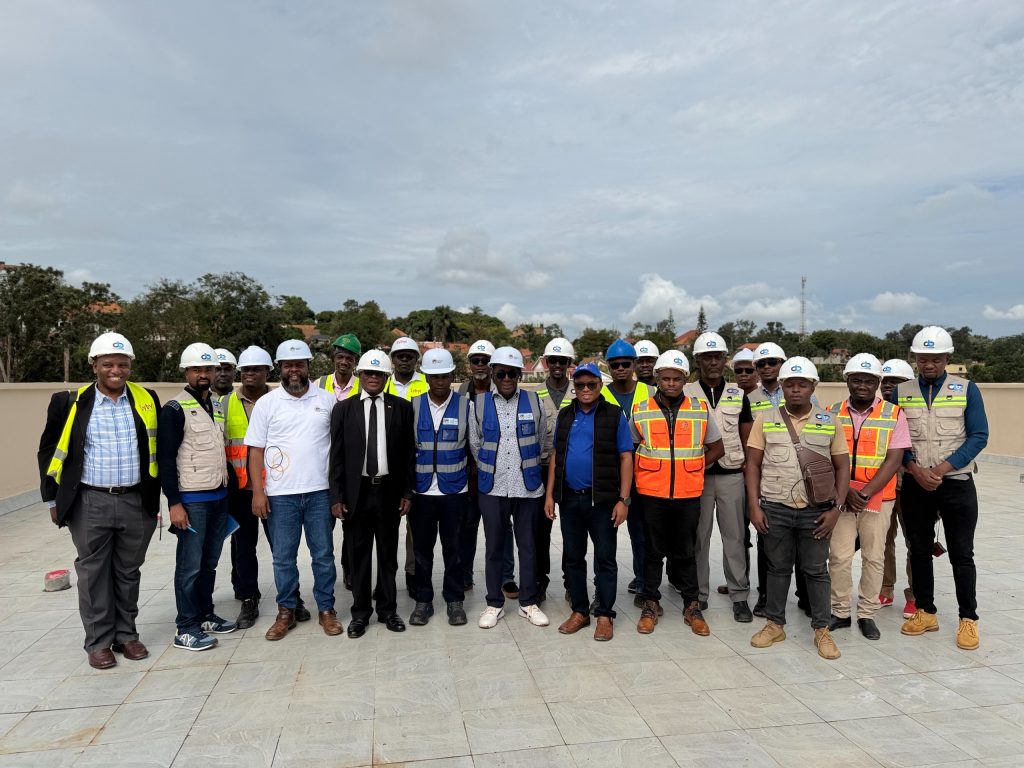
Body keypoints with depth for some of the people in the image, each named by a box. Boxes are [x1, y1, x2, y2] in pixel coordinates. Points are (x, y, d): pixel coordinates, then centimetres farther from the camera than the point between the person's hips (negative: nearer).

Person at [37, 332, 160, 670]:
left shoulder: (146, 400, 2)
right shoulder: (71, 403, -2)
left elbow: (157, 449, 10)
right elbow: (49, 451, 6)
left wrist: (155, 496, 10)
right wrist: (53, 499, 5)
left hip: (135, 503, 1)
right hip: (90, 504, -1)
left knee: (129, 573, 12)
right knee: (93, 574, 8)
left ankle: (126, 635, 25)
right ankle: (98, 642, 20)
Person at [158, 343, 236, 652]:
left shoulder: (219, 405, 12)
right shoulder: (175, 409, -9)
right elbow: (166, 459, -12)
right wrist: (174, 503, -16)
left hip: (219, 497, 7)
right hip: (191, 499, -7)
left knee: (210, 562, 15)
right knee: (190, 565, 0)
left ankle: (206, 615, 27)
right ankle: (186, 629, 10)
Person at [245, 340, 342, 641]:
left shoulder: (327, 400, 4)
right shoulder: (266, 403, 1)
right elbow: (256, 450, 1)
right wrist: (258, 492, -6)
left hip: (320, 492, 1)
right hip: (280, 494, 0)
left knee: (323, 555, 8)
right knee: (283, 557, 9)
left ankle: (326, 609, 22)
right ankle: (286, 612, 24)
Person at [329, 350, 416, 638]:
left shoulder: (401, 407, 2)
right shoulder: (343, 409, 2)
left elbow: (409, 452, 3)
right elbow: (336, 456, 0)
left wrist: (407, 492, 0)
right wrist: (336, 496, -4)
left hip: (389, 491, 1)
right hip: (357, 492, 0)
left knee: (388, 553, 11)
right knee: (359, 555, 9)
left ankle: (387, 609, 25)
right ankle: (360, 612, 22)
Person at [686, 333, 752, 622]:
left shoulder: (738, 394, 8)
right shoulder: (685, 393, 2)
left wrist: (748, 465, 3)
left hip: (732, 474, 1)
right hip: (697, 475, -1)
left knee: (735, 536, 3)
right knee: (698, 536, 6)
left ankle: (740, 595, 14)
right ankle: (698, 595, 17)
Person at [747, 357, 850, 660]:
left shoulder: (829, 422, 4)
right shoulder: (765, 419, 3)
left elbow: (842, 467, 6)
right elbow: (753, 464, 3)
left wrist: (836, 508, -3)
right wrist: (754, 506, -3)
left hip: (816, 511, 0)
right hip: (774, 509, 0)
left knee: (816, 570, 8)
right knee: (778, 568, 11)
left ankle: (822, 630, 21)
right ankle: (775, 624, 24)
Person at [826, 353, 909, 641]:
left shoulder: (893, 414, -1)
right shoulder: (833, 413, 3)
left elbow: (894, 460, -7)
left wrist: (866, 493, -16)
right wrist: (845, 491, -13)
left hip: (878, 498, -1)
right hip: (840, 497, 1)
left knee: (873, 557, 8)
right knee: (839, 556, 2)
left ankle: (867, 614, 22)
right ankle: (840, 612, 16)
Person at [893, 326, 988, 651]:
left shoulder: (967, 390, -1)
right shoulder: (900, 392, 3)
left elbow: (978, 437, -6)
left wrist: (941, 469, -15)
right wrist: (915, 470, -12)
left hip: (957, 484, -2)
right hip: (915, 485, 2)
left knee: (961, 554, 4)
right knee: (919, 550, 9)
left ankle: (968, 619, 15)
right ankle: (926, 613, 21)